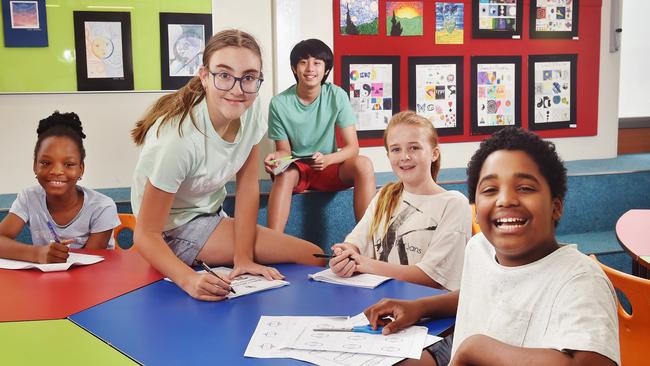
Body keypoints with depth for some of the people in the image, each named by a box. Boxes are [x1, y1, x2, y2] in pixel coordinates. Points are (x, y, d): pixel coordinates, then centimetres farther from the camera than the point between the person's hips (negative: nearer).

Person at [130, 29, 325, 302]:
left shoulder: (250, 108, -16)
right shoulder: (178, 138, -33)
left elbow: (248, 185, -8)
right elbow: (146, 234, -28)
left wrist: (243, 258, -15)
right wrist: (189, 280, -43)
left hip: (212, 214, 6)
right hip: (174, 230, -6)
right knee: (311, 257, -14)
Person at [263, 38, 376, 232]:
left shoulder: (337, 96, -10)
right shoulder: (279, 103, -12)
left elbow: (352, 147, -11)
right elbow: (284, 150, -2)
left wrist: (327, 159, -31)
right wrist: (277, 157, -27)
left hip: (329, 168, 1)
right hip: (296, 168, -1)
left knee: (364, 165, -28)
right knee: (285, 173, -36)